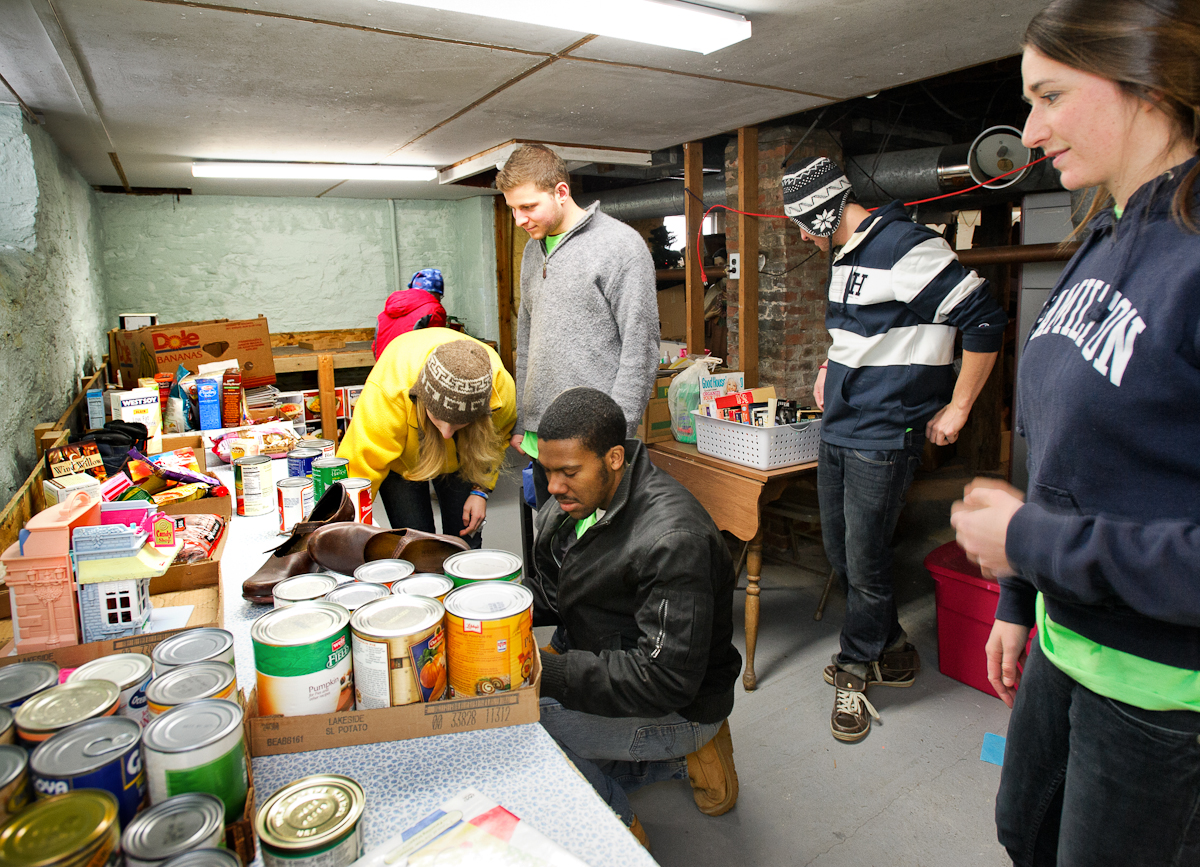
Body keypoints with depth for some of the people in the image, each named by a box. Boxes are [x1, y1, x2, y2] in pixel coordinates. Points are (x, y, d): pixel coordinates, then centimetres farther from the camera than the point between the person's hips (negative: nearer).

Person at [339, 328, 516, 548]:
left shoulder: (501, 386, -33)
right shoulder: (388, 391, -44)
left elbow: (497, 438, -8)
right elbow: (361, 465, -40)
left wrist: (481, 490, -13)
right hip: (401, 457, -2)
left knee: (465, 541, 0)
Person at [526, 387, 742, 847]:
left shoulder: (672, 540, -31)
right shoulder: (575, 500, -4)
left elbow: (666, 680, -31)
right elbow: (547, 590, 9)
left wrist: (545, 671, -33)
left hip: (678, 705, -9)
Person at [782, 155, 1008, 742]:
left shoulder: (908, 248, -16)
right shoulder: (845, 257, 13)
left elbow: (984, 322, -18)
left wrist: (955, 411, -14)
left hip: (884, 440, -9)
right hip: (837, 434, 9)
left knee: (865, 566, 1)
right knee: (841, 556, 15)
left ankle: (855, 671, 22)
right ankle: (892, 651, 35)